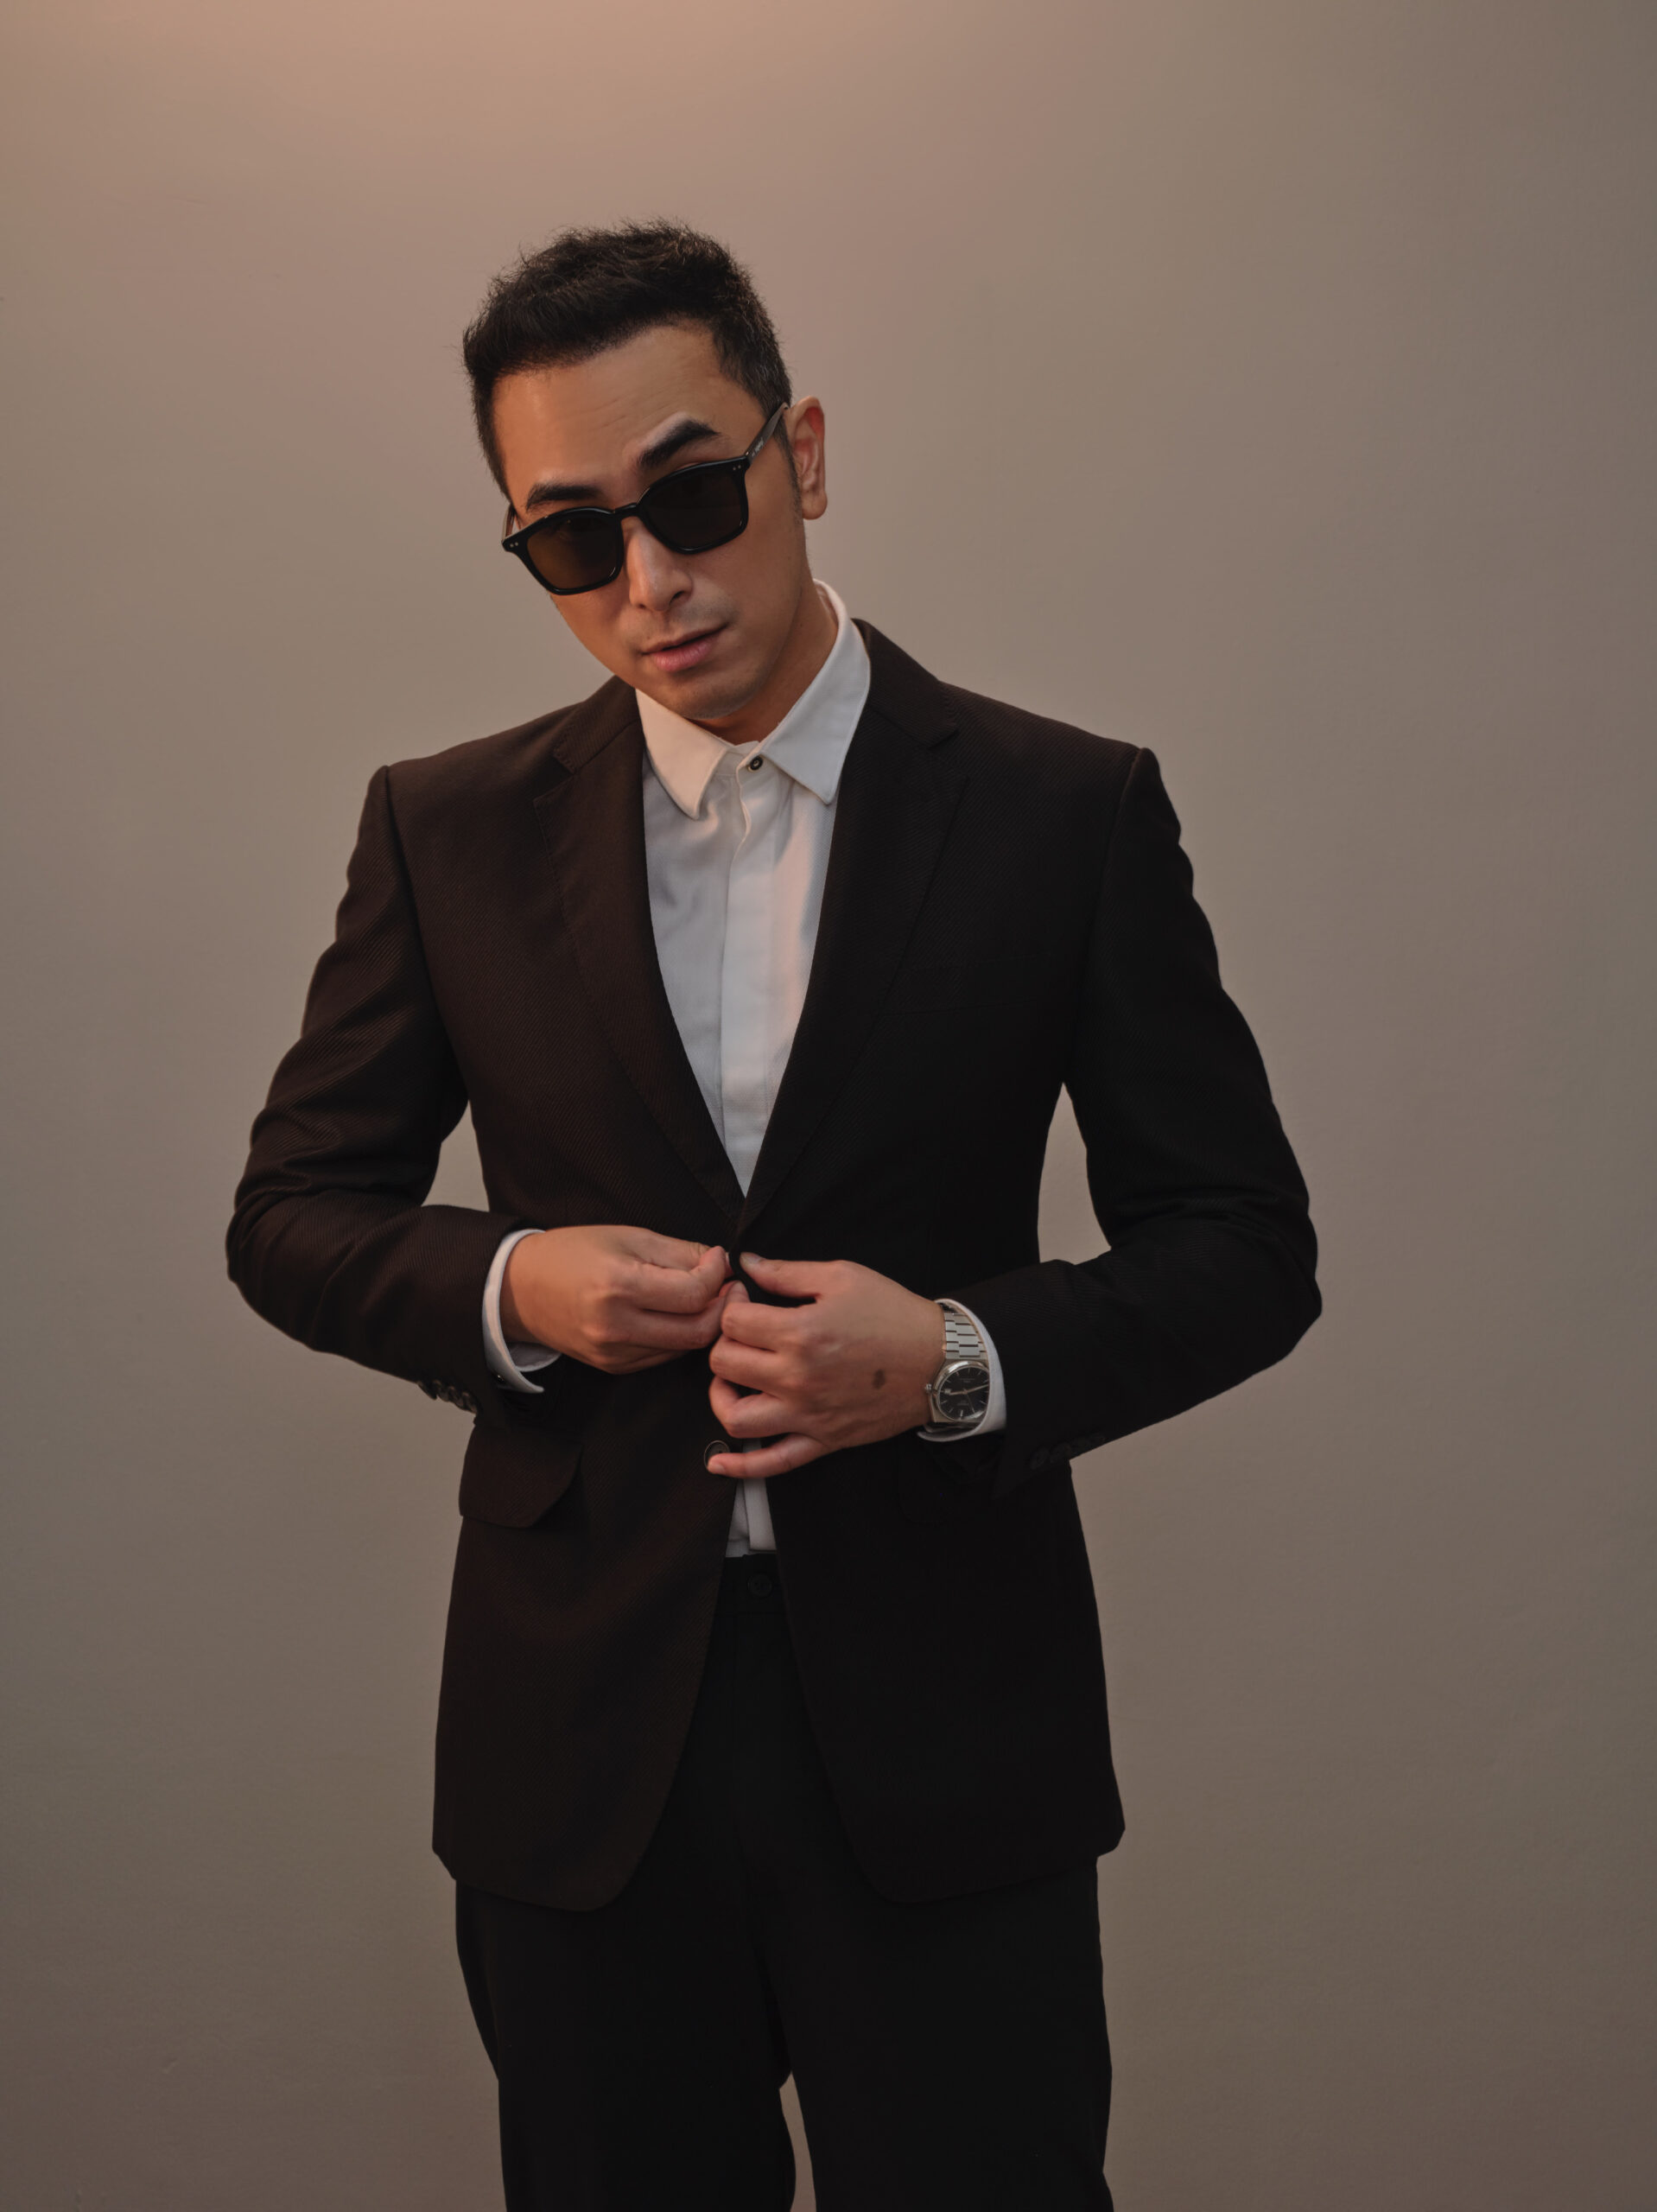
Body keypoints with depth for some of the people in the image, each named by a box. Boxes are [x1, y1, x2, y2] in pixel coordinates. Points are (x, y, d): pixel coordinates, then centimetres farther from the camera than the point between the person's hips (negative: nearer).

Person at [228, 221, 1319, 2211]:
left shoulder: (1065, 814, -4)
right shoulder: (449, 832, 2)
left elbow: (1244, 1246, -1)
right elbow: (293, 1214, 8)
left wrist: (962, 1356, -19)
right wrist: (505, 1287, -13)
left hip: (945, 1740, -1)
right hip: (579, 1739, 2)